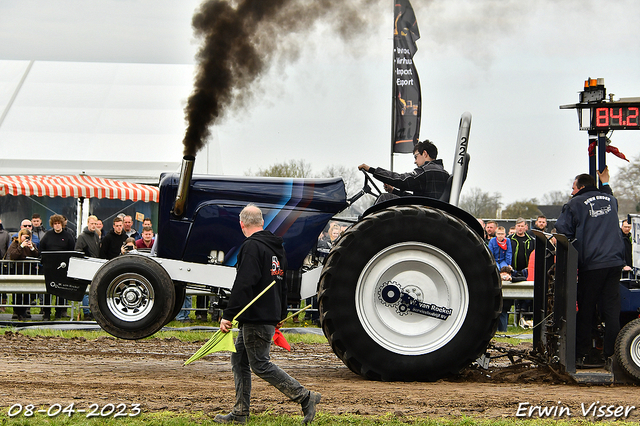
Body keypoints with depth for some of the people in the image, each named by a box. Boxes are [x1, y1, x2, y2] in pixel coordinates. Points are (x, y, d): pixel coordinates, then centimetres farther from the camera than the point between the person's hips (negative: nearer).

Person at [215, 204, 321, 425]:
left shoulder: (252, 247, -15)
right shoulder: (276, 247, 16)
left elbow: (243, 284, -24)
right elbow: (282, 284, 26)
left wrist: (228, 315, -24)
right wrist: (280, 315, 36)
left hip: (256, 318, -10)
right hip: (270, 315, 10)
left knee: (260, 364, -6)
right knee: (239, 359, 14)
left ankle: (305, 397, -5)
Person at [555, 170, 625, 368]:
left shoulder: (575, 204, -1)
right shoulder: (610, 199, 14)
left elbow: (563, 232, -5)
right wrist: (605, 183, 52)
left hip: (591, 264, -4)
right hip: (615, 261, 4)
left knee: (586, 310, 2)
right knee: (612, 308, 4)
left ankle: (583, 355, 4)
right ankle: (611, 353, 0)